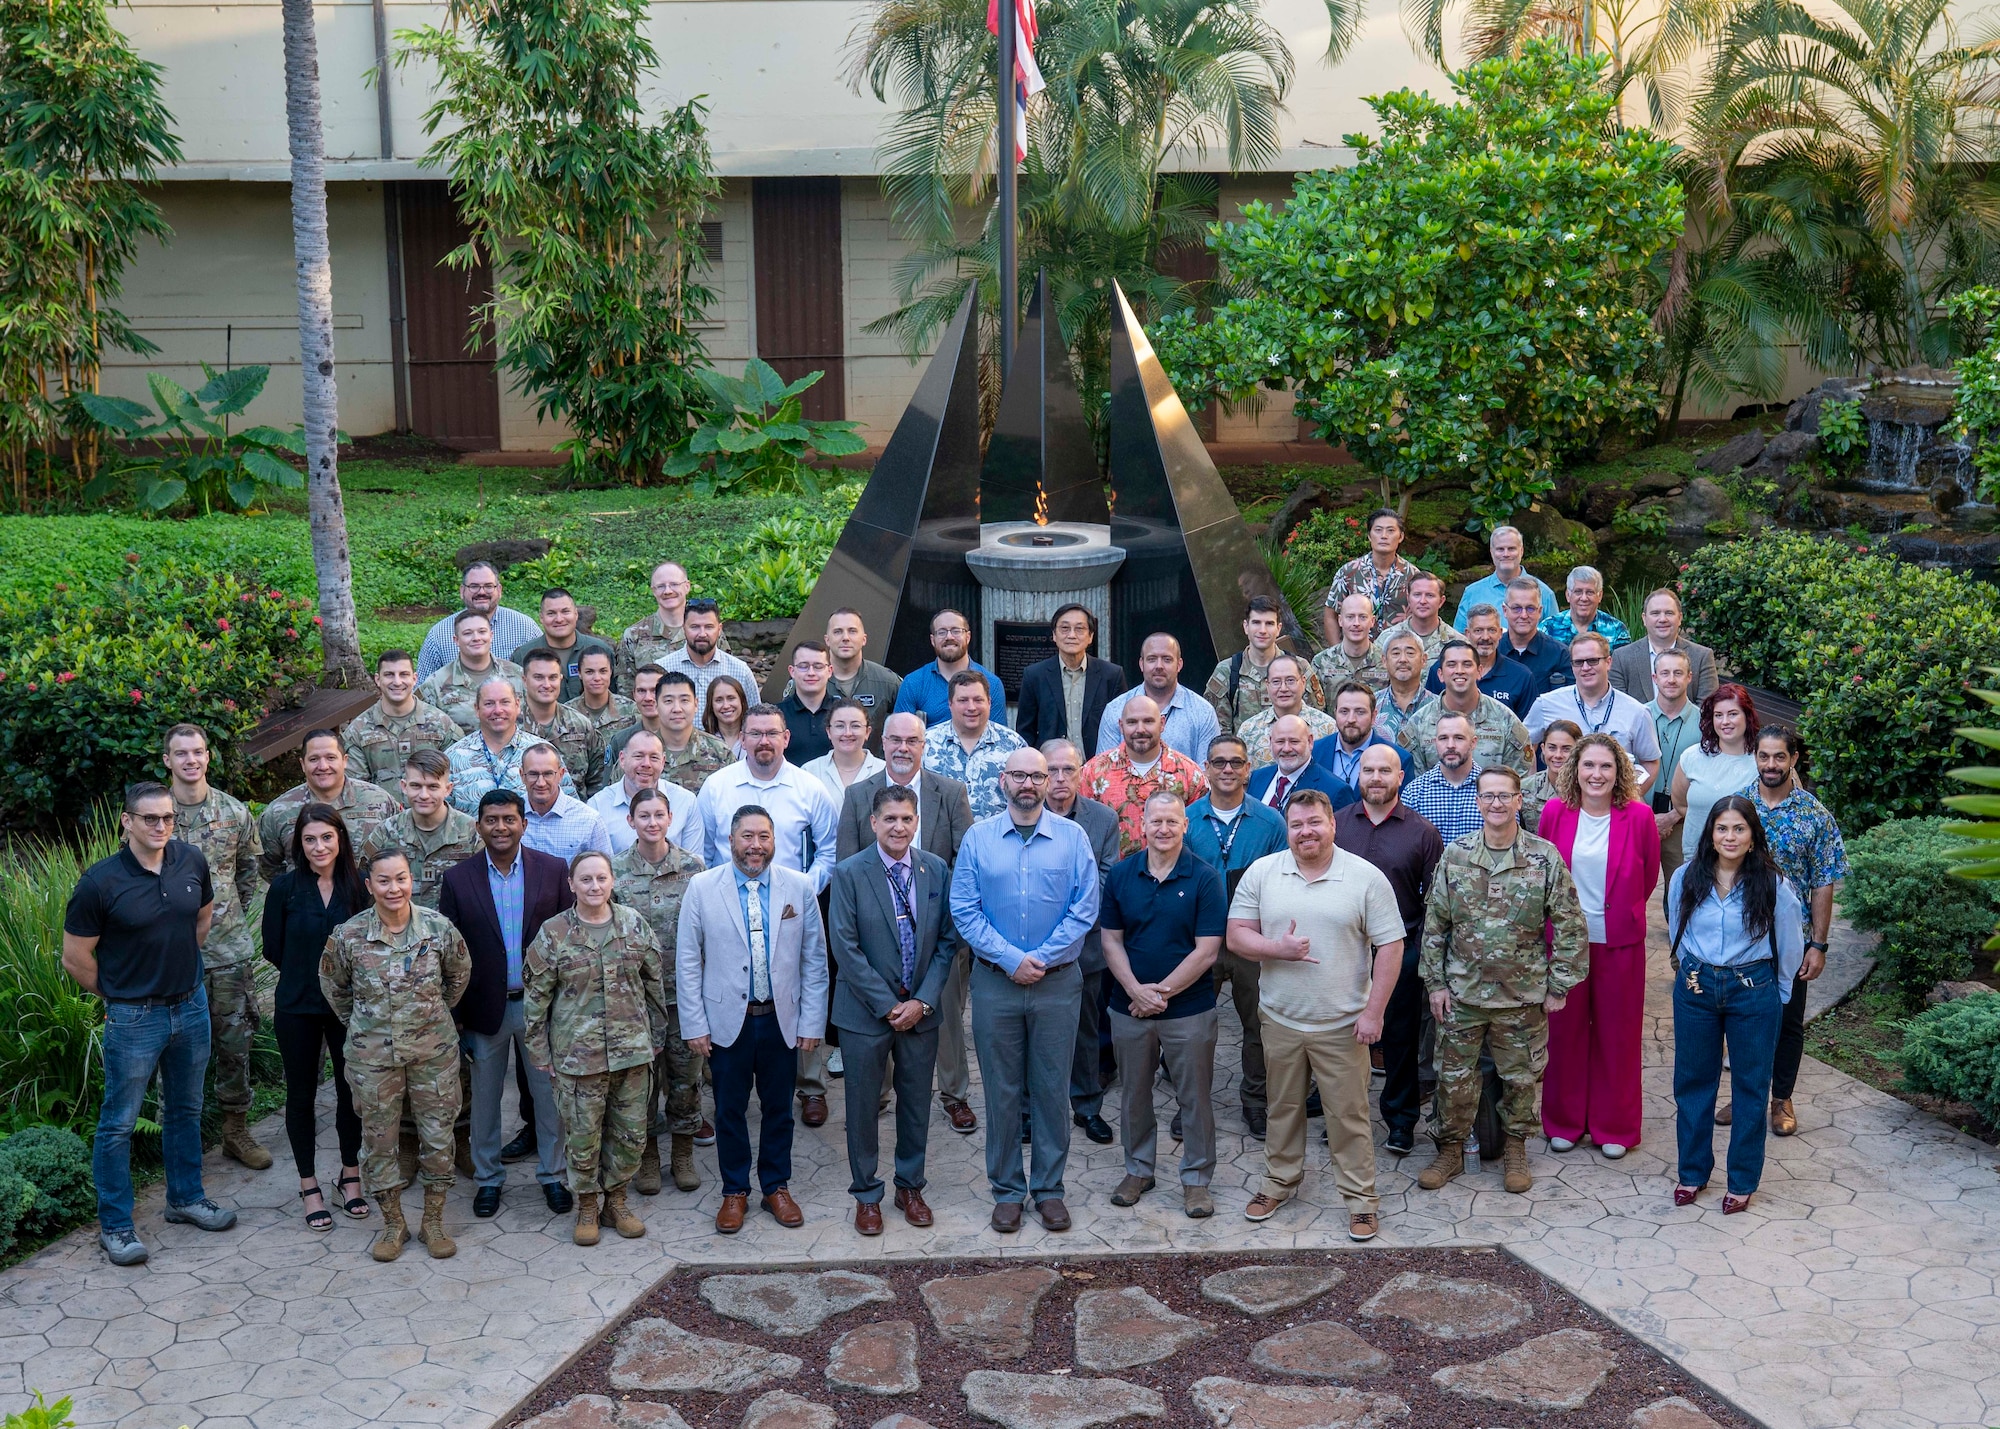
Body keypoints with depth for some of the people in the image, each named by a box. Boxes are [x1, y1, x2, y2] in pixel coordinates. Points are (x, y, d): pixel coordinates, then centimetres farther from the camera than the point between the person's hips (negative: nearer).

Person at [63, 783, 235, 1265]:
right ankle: (114, 1225, 16)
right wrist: (117, 997, 0)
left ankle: (186, 1198, 35)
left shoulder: (191, 860, -4)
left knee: (185, 1110, 19)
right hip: (133, 1018, -5)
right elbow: (75, 958, -10)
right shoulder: (100, 881, -18)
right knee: (119, 1122, 5)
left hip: (191, 1005, 5)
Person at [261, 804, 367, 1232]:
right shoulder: (284, 887, -7)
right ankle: (308, 1184, 23)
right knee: (301, 1095, 9)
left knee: (351, 1089, 9)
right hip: (298, 1008, -1)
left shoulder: (357, 887, -4)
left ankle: (350, 1175, 28)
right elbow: (274, 950, -1)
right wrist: (308, 975, 4)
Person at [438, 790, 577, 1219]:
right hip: (486, 1008, 1)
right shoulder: (459, 880, -4)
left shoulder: (553, 871, -4)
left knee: (549, 1094, 9)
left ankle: (552, 1175, 25)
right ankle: (488, 1178, 29)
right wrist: (455, 1019, -3)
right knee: (484, 1098, 13)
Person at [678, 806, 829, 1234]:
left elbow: (815, 962, 2)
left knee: (779, 1108, 13)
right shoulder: (702, 888, -4)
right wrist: (695, 1025, -6)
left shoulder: (800, 888, -1)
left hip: (782, 1019, 1)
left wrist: (812, 1023, -1)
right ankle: (735, 1192, 25)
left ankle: (776, 1187, 29)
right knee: (730, 1110, 10)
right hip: (727, 1021, -1)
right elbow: (687, 962, -2)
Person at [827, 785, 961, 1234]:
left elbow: (948, 941, 1)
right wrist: (888, 1005, -13)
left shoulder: (937, 870, 0)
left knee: (917, 1103, 12)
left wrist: (922, 1001, -8)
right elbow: (845, 947, -12)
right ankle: (866, 1194, 22)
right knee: (863, 1106, 7)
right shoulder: (849, 873, -10)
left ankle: (910, 1186, 30)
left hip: (921, 1009, 3)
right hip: (866, 1012, -3)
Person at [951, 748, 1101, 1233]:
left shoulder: (1073, 838, 1)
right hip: (995, 981, 0)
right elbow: (964, 910, -3)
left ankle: (1049, 1187, 19)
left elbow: (1084, 909, -4)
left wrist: (1042, 958, -12)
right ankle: (1006, 1190, 18)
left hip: (1057, 980, 0)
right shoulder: (977, 838, 2)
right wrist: (1010, 959, -12)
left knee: (1052, 1089, 7)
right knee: (1002, 1090, 7)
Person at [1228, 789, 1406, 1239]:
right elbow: (1237, 934, 0)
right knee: (1283, 1108, 17)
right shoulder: (1261, 873, 0)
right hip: (1279, 1019, 3)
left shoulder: (1366, 878, -8)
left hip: (1342, 1024, -3)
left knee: (1349, 1114, 5)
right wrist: (1278, 948, -19)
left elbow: (1390, 947, -7)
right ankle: (1280, 1182, 34)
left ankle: (1360, 1198, 18)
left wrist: (1374, 1012, -11)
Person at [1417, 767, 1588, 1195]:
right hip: (1461, 992, 1)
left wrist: (1559, 986, -4)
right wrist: (1435, 982, 1)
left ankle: (1515, 1149, 31)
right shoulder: (1454, 855, -1)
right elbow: (1435, 923, 4)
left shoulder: (1545, 857, -6)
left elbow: (1570, 927, -3)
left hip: (1523, 995, -1)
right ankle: (1450, 1149, 26)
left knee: (1520, 1077, 11)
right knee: (1454, 1075, 9)